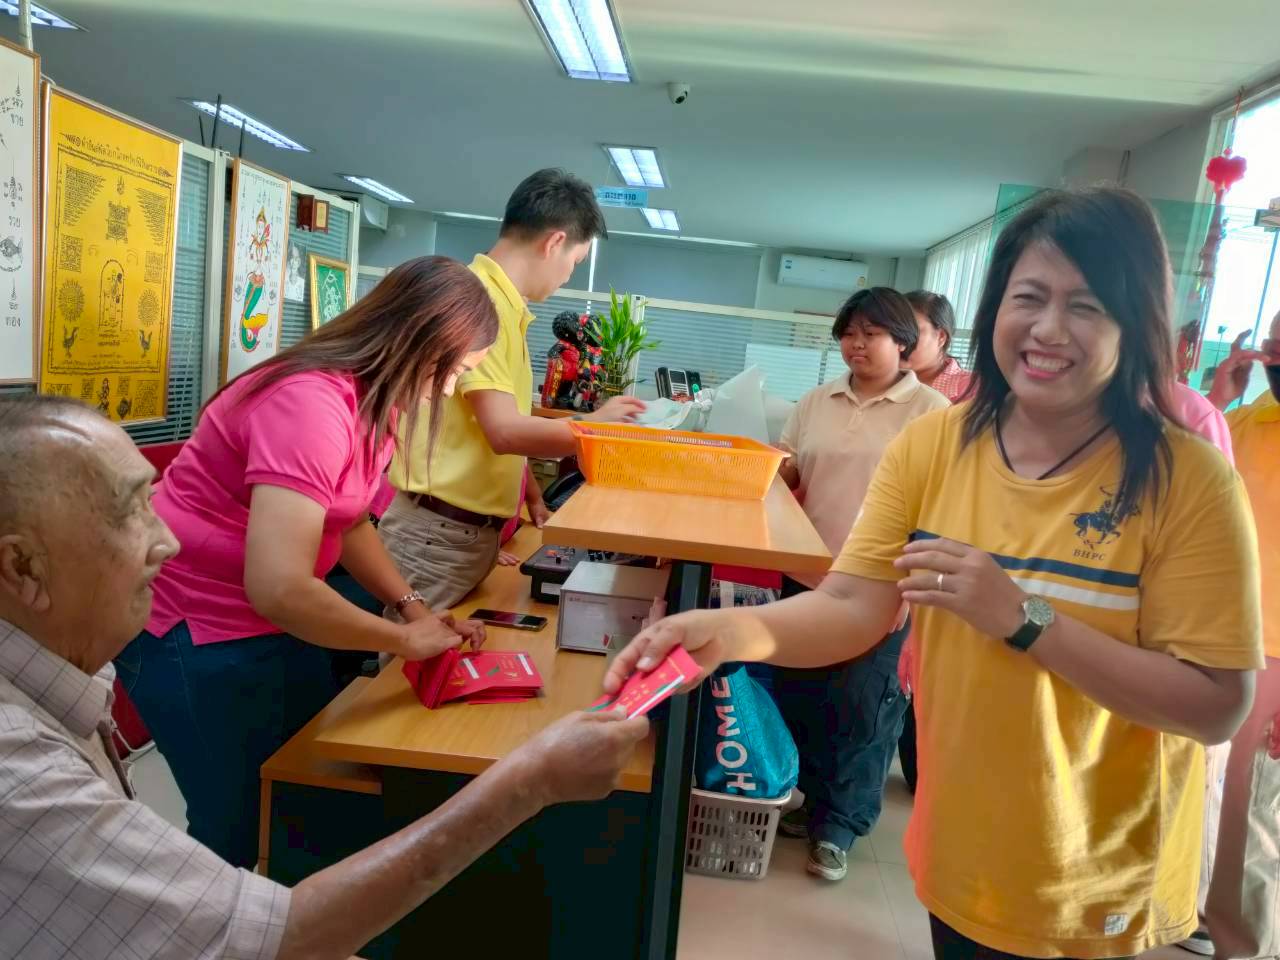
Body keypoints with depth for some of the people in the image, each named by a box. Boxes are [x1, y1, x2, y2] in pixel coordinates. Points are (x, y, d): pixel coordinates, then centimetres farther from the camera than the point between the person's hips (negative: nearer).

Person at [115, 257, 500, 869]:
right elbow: (277, 587, -38)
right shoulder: (311, 403, -30)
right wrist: (407, 639, -24)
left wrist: (413, 606, -4)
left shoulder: (370, 396, 1)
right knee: (238, 826, 5)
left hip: (276, 620, 9)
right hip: (197, 632, -9)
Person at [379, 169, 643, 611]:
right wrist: (596, 425, -13)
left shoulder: (503, 304, 12)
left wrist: (533, 498, 15)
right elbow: (505, 431, -24)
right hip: (442, 531, -9)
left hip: (474, 529, 9)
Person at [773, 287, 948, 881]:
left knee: (859, 709, 5)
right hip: (807, 575, 5)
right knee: (798, 698, 13)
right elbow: (784, 474, 14)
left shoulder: (931, 411, -4)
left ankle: (840, 824, 22)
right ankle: (814, 802, 34)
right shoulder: (816, 402, 10)